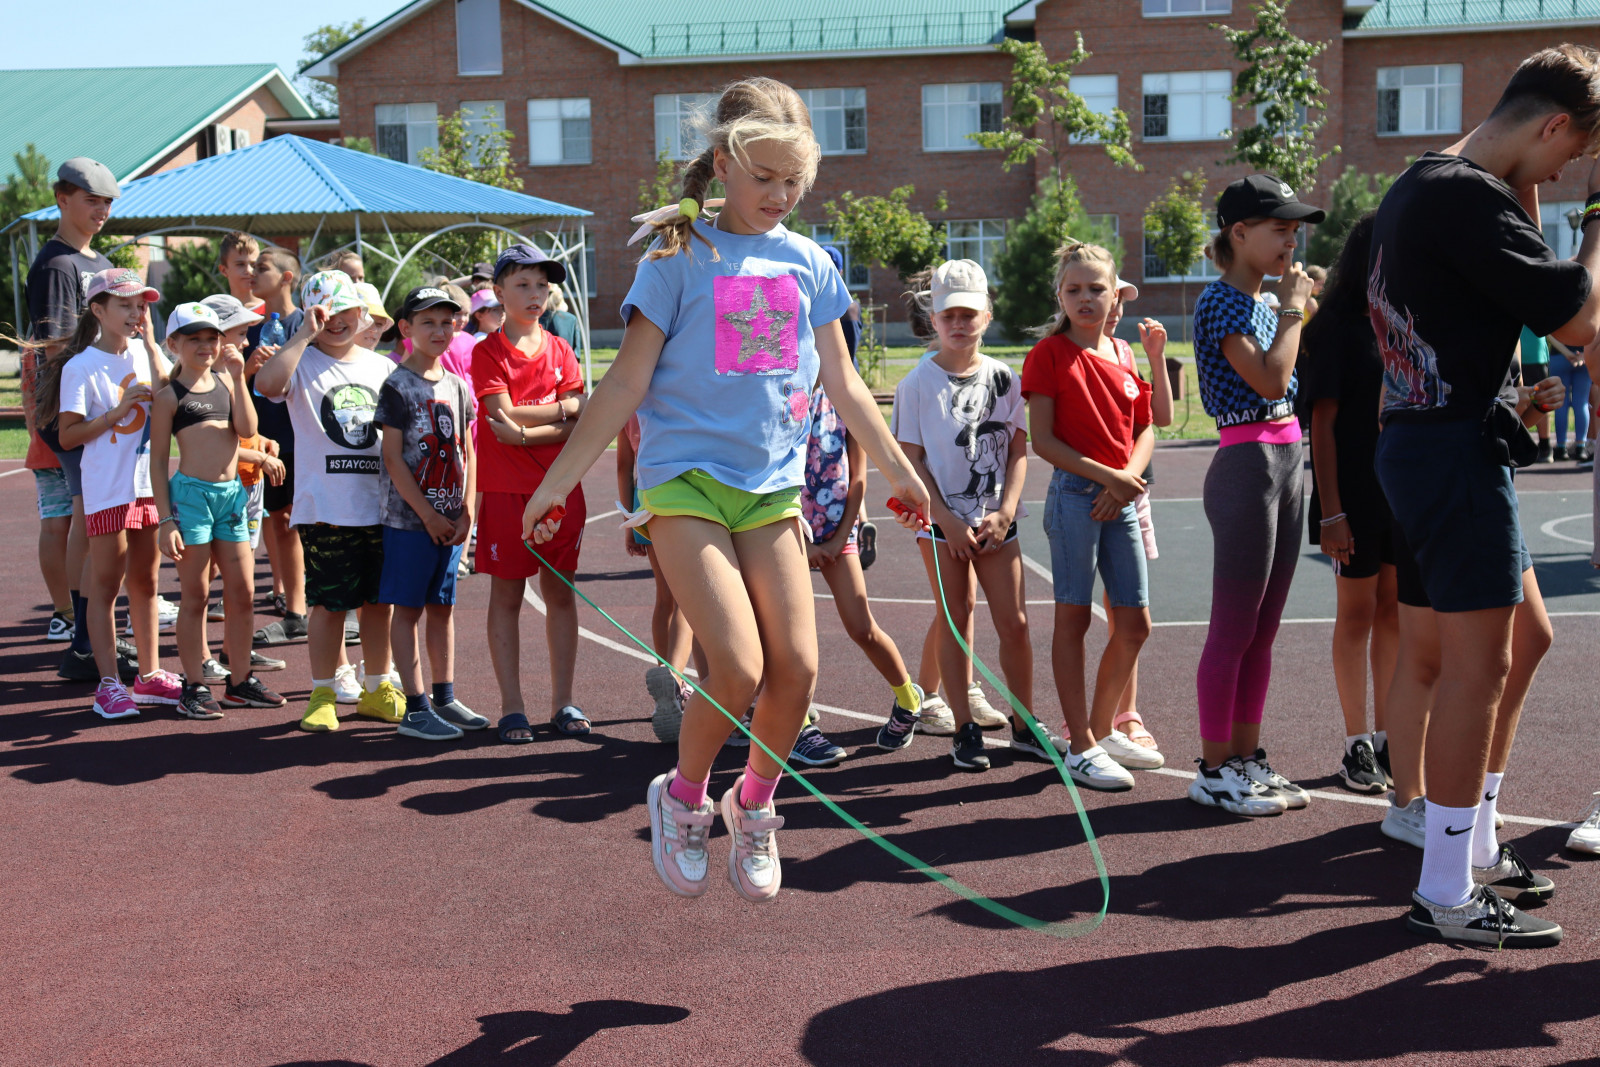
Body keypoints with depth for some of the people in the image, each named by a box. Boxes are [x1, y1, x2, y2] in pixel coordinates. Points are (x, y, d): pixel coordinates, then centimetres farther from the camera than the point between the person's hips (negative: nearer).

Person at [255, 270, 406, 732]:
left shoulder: (382, 367, 13)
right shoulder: (302, 364, -1)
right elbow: (267, 383, -25)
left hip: (381, 505, 4)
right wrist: (304, 334, -20)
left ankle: (377, 690, 24)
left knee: (378, 600, 11)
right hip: (325, 507, -4)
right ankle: (322, 696, 12)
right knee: (329, 603, -1)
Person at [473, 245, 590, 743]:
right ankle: (511, 706, 7)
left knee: (560, 592, 6)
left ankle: (562, 701, 14)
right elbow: (505, 415, -13)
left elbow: (581, 426, -1)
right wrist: (561, 409, -7)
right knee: (506, 595, 1)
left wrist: (526, 431, -14)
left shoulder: (560, 349, 9)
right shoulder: (487, 352, 0)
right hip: (505, 488, -3)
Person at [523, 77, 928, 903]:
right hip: (686, 477, -4)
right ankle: (681, 799, 13)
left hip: (772, 485, 4)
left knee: (797, 666, -5)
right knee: (738, 667, -16)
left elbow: (843, 386, 18)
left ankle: (753, 808, 22)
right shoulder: (680, 258, -2)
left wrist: (900, 475, 24)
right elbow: (626, 382, -1)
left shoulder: (808, 264, 10)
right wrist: (558, 481, -4)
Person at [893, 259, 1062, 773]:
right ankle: (965, 731, 9)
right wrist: (947, 521, -11)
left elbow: (1018, 451, 4)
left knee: (1014, 621, 2)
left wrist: (1004, 511, -9)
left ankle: (1024, 726, 16)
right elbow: (911, 459, -4)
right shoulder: (918, 383, -3)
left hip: (996, 520, 2)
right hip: (942, 521, -2)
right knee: (956, 620, 2)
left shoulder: (1004, 378, 4)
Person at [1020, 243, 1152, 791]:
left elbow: (1145, 428, 14)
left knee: (1135, 623, 7)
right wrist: (1106, 476, -15)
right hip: (1074, 495, -6)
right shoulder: (1049, 353, -5)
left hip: (1122, 497, 6)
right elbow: (1043, 441, -10)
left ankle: (1101, 728, 24)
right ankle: (1080, 747, 7)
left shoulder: (1122, 355, 12)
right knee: (1073, 618, 0)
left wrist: (1129, 478, -5)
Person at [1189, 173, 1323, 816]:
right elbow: (1269, 381, -19)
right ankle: (1214, 770, 4)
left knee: (1263, 632, 12)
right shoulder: (1220, 301, -9)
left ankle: (1247, 758, 19)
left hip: (1285, 465, 9)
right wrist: (1292, 308, -9)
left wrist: (1297, 308, 13)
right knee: (1233, 630, -4)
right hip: (1247, 466, -9)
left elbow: (1292, 386, 18)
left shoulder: (1262, 303, 18)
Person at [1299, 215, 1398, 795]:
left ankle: (1387, 736, 18)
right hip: (1356, 492, -5)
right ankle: (1357, 743, 11)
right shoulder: (1336, 327, -6)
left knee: (1395, 611, 9)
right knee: (1357, 611, 2)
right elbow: (1324, 424, -10)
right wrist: (1331, 511, -15)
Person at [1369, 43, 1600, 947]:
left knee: (1503, 649, 18)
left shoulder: (1422, 185, 15)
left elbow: (1514, 289, 26)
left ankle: (1473, 854, 27)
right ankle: (1446, 896, 3)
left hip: (1429, 441, 11)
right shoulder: (1471, 198, -17)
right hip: (1454, 448, -11)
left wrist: (1525, 198, 16)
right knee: (1477, 665, -5)